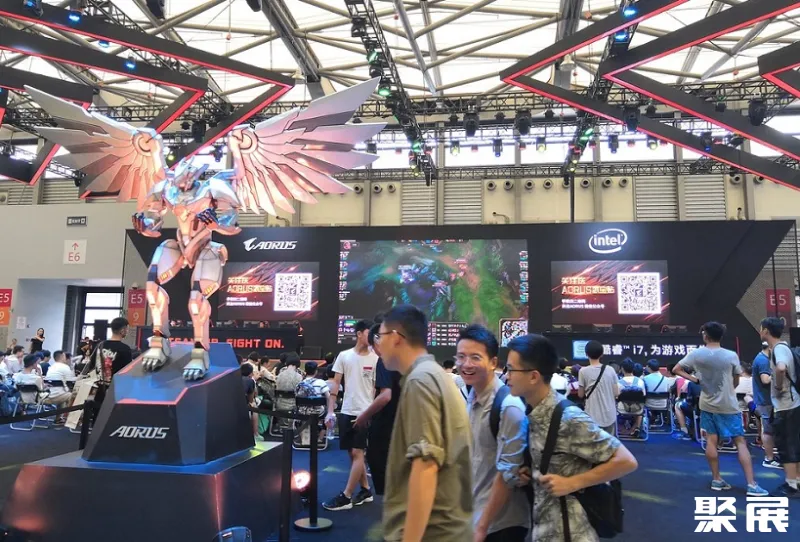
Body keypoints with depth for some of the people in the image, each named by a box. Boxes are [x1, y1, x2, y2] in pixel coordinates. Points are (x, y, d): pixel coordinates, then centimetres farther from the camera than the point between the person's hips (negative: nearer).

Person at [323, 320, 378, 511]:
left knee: (357, 453, -4)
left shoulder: (376, 359, -2)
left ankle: (346, 497, 2)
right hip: (347, 412, 3)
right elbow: (335, 384, 4)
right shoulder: (344, 356, 2)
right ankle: (365, 490, 26)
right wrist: (330, 411, -2)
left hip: (366, 413, -3)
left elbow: (378, 389, 1)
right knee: (354, 453, 11)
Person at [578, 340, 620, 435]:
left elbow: (581, 395, -2)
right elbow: (616, 393, 3)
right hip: (609, 415, 3)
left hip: (592, 417, -3)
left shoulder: (583, 371, -10)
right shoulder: (610, 370, -1)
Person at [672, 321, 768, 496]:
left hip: (708, 404, 2)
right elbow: (736, 380, 1)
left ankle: (716, 480, 15)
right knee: (740, 442, 1)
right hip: (728, 406, -2)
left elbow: (676, 369, -3)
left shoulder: (696, 354, -8)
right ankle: (752, 485, -1)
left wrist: (695, 379, -3)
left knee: (712, 441, 9)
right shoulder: (731, 356, -11)